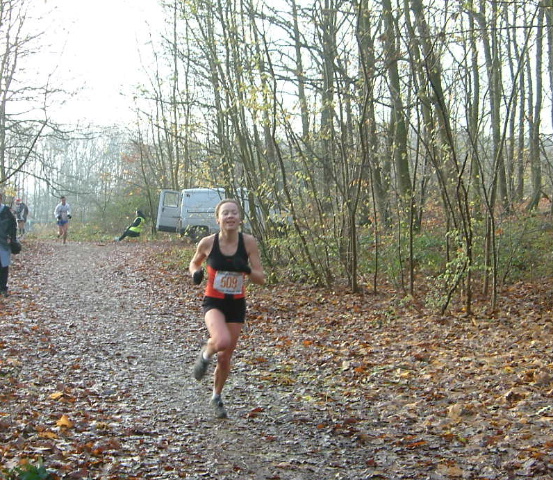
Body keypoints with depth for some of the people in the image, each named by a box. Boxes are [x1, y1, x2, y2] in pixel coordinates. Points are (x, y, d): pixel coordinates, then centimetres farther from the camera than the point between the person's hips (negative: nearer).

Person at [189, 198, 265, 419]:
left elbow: (261, 278, -6)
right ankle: (206, 354, 5)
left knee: (226, 357, 10)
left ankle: (216, 397, 36)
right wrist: (196, 273, -12)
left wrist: (247, 270, -26)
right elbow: (194, 263, 11)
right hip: (213, 302, -2)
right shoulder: (207, 243, -11)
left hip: (237, 304, 2)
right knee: (222, 341, -32)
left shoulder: (248, 242, -10)